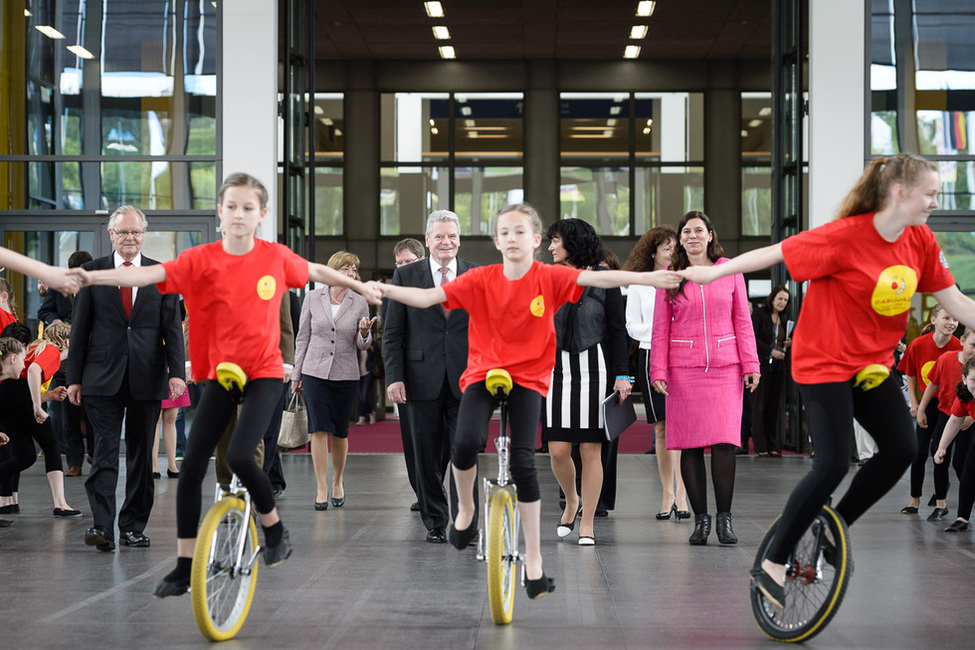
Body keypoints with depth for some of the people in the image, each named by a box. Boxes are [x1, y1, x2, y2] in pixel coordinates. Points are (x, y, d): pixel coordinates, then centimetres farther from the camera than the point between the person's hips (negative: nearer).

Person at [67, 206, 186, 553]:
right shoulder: (92, 272, 6)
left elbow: (172, 327, 3)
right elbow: (80, 327, 6)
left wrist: (177, 371, -9)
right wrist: (74, 377, 1)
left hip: (147, 378, 1)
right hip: (103, 378, -1)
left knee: (141, 454, 7)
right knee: (105, 451, -8)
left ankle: (133, 525, 15)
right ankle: (102, 526, -12)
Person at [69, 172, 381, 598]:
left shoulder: (275, 257, -6)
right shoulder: (203, 259, -9)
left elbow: (314, 271, 14)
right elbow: (149, 274, -22)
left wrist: (360, 287, 28)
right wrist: (92, 277, -37)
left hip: (263, 373, -2)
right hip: (221, 372, 2)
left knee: (239, 455, -22)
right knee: (191, 465, -3)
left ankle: (275, 529, 6)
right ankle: (183, 568, 9)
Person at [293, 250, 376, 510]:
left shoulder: (360, 303, 2)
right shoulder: (313, 298, 2)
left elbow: (363, 346, 4)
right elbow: (303, 337, 7)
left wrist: (364, 333, -19)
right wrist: (296, 374, 6)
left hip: (345, 374, 1)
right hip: (315, 372, 0)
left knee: (339, 432, 6)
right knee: (318, 430, -8)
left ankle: (338, 481, 27)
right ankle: (321, 488, -2)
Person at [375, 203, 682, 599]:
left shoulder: (549, 278, -7)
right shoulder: (480, 279, -6)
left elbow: (597, 278, -17)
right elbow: (429, 297, -9)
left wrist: (647, 278, -27)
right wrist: (385, 290, -22)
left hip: (528, 377, 0)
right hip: (483, 372, 1)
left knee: (523, 461, -11)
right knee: (465, 443, -24)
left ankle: (533, 556, 4)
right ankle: (465, 510, 9)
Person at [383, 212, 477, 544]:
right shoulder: (406, 276, 5)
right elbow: (392, 333, 4)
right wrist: (394, 377, -5)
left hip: (465, 381, 0)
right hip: (424, 381, 0)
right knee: (428, 458, 7)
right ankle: (434, 523, 18)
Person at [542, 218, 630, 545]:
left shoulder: (604, 281, 1)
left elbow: (618, 330, 1)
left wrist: (622, 375, -5)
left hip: (594, 370, -2)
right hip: (556, 369, 2)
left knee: (591, 449, -1)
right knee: (557, 449, -4)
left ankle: (587, 523, 8)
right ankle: (571, 501, 25)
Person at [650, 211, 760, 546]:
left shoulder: (730, 271, 8)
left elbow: (742, 320, 9)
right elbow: (660, 328, 7)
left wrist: (751, 364, 1)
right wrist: (658, 370, -2)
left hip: (725, 366, 0)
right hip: (683, 369, 0)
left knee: (724, 442, -9)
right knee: (690, 445, 0)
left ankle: (724, 518, 1)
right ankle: (700, 518, 8)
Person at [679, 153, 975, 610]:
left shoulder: (921, 242, -3)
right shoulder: (846, 237, -23)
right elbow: (776, 253, -17)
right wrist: (714, 272, -13)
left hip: (873, 362, 7)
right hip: (825, 363, -7)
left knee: (901, 449, -5)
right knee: (833, 465, -13)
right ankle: (771, 565, 0)